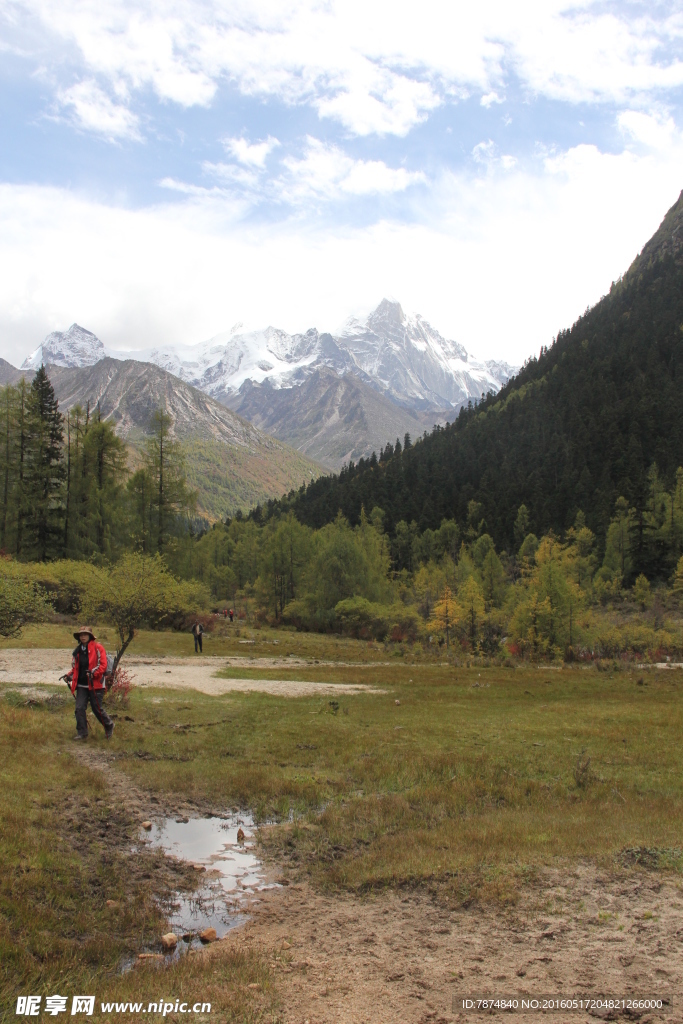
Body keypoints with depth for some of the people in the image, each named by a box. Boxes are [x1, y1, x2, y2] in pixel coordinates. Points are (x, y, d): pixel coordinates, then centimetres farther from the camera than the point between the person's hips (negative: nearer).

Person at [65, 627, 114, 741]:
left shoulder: (98, 648, -5)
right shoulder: (77, 651, 13)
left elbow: (103, 665, -12)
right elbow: (75, 668, 22)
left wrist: (94, 672, -26)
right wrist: (69, 675, 3)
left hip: (95, 684, -5)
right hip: (81, 685, 5)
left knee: (97, 708, 1)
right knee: (79, 708, -5)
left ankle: (109, 726, 24)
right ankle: (82, 732, 5)